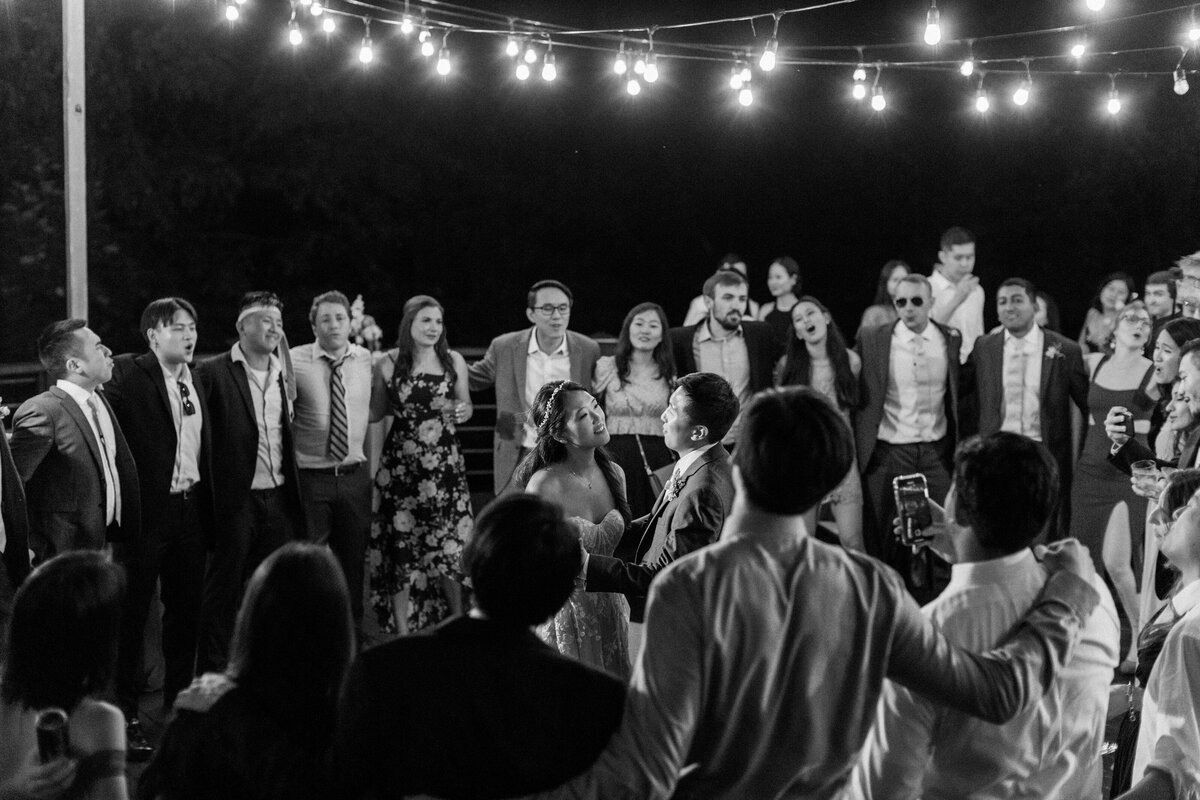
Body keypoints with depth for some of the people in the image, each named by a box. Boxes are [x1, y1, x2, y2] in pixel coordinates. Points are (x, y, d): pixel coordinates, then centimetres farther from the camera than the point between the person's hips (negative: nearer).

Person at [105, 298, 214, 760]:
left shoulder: (196, 381, 12)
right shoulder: (128, 374, -9)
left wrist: (208, 511, 13)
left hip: (191, 509, 7)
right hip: (147, 510, -7)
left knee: (186, 613, 14)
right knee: (132, 614, 0)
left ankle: (178, 706, 27)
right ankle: (124, 717, 7)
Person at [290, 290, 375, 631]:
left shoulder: (367, 360, 3)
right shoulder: (294, 361, -8)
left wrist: (375, 466, 11)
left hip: (354, 476, 3)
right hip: (310, 477, -3)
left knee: (353, 559, 13)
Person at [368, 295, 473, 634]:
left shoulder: (454, 361, 4)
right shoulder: (387, 364, 0)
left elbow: (466, 406, 16)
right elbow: (378, 411, 11)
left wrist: (461, 411, -6)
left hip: (445, 462, 1)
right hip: (401, 463, -1)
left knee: (448, 544, 0)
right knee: (400, 543, 0)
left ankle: (457, 619, 17)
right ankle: (402, 629, 9)